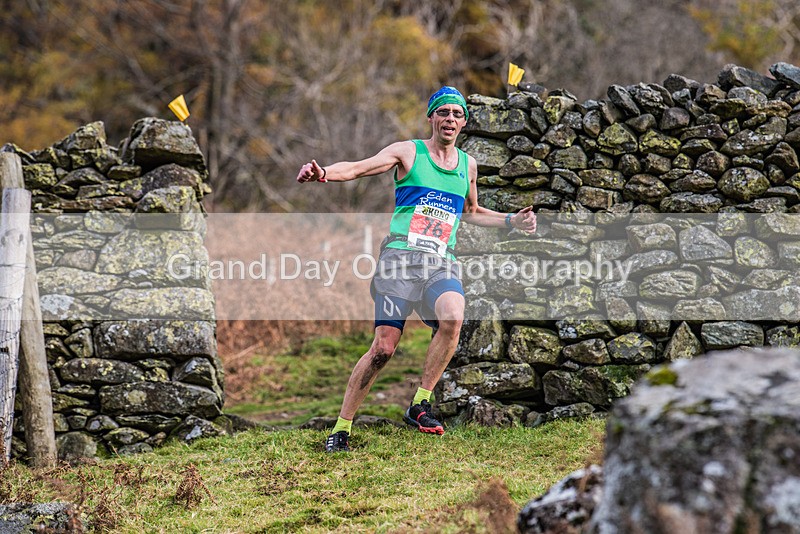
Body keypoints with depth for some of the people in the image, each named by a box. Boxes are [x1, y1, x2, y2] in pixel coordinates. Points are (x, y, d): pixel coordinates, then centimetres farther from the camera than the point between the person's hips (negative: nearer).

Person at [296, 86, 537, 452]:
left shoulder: (468, 164, 19)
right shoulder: (408, 152, 4)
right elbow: (359, 168, -9)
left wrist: (512, 221, 25)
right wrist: (324, 173, -28)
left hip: (441, 263, 3)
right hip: (401, 257, -3)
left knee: (453, 318, -29)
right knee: (384, 347, -11)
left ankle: (419, 405, -16)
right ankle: (341, 428, 3)